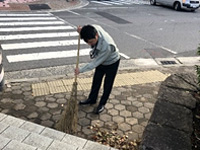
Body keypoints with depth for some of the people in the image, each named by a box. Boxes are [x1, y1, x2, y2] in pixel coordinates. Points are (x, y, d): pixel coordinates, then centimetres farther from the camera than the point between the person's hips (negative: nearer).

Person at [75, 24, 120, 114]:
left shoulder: (107, 46, -44)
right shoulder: (93, 28, -27)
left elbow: (95, 63, -33)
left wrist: (81, 70, -23)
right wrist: (81, 31, -24)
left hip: (112, 63, -6)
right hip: (101, 61, 7)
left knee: (107, 85, 9)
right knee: (96, 81, 19)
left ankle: (102, 104, 29)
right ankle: (92, 99, 38)